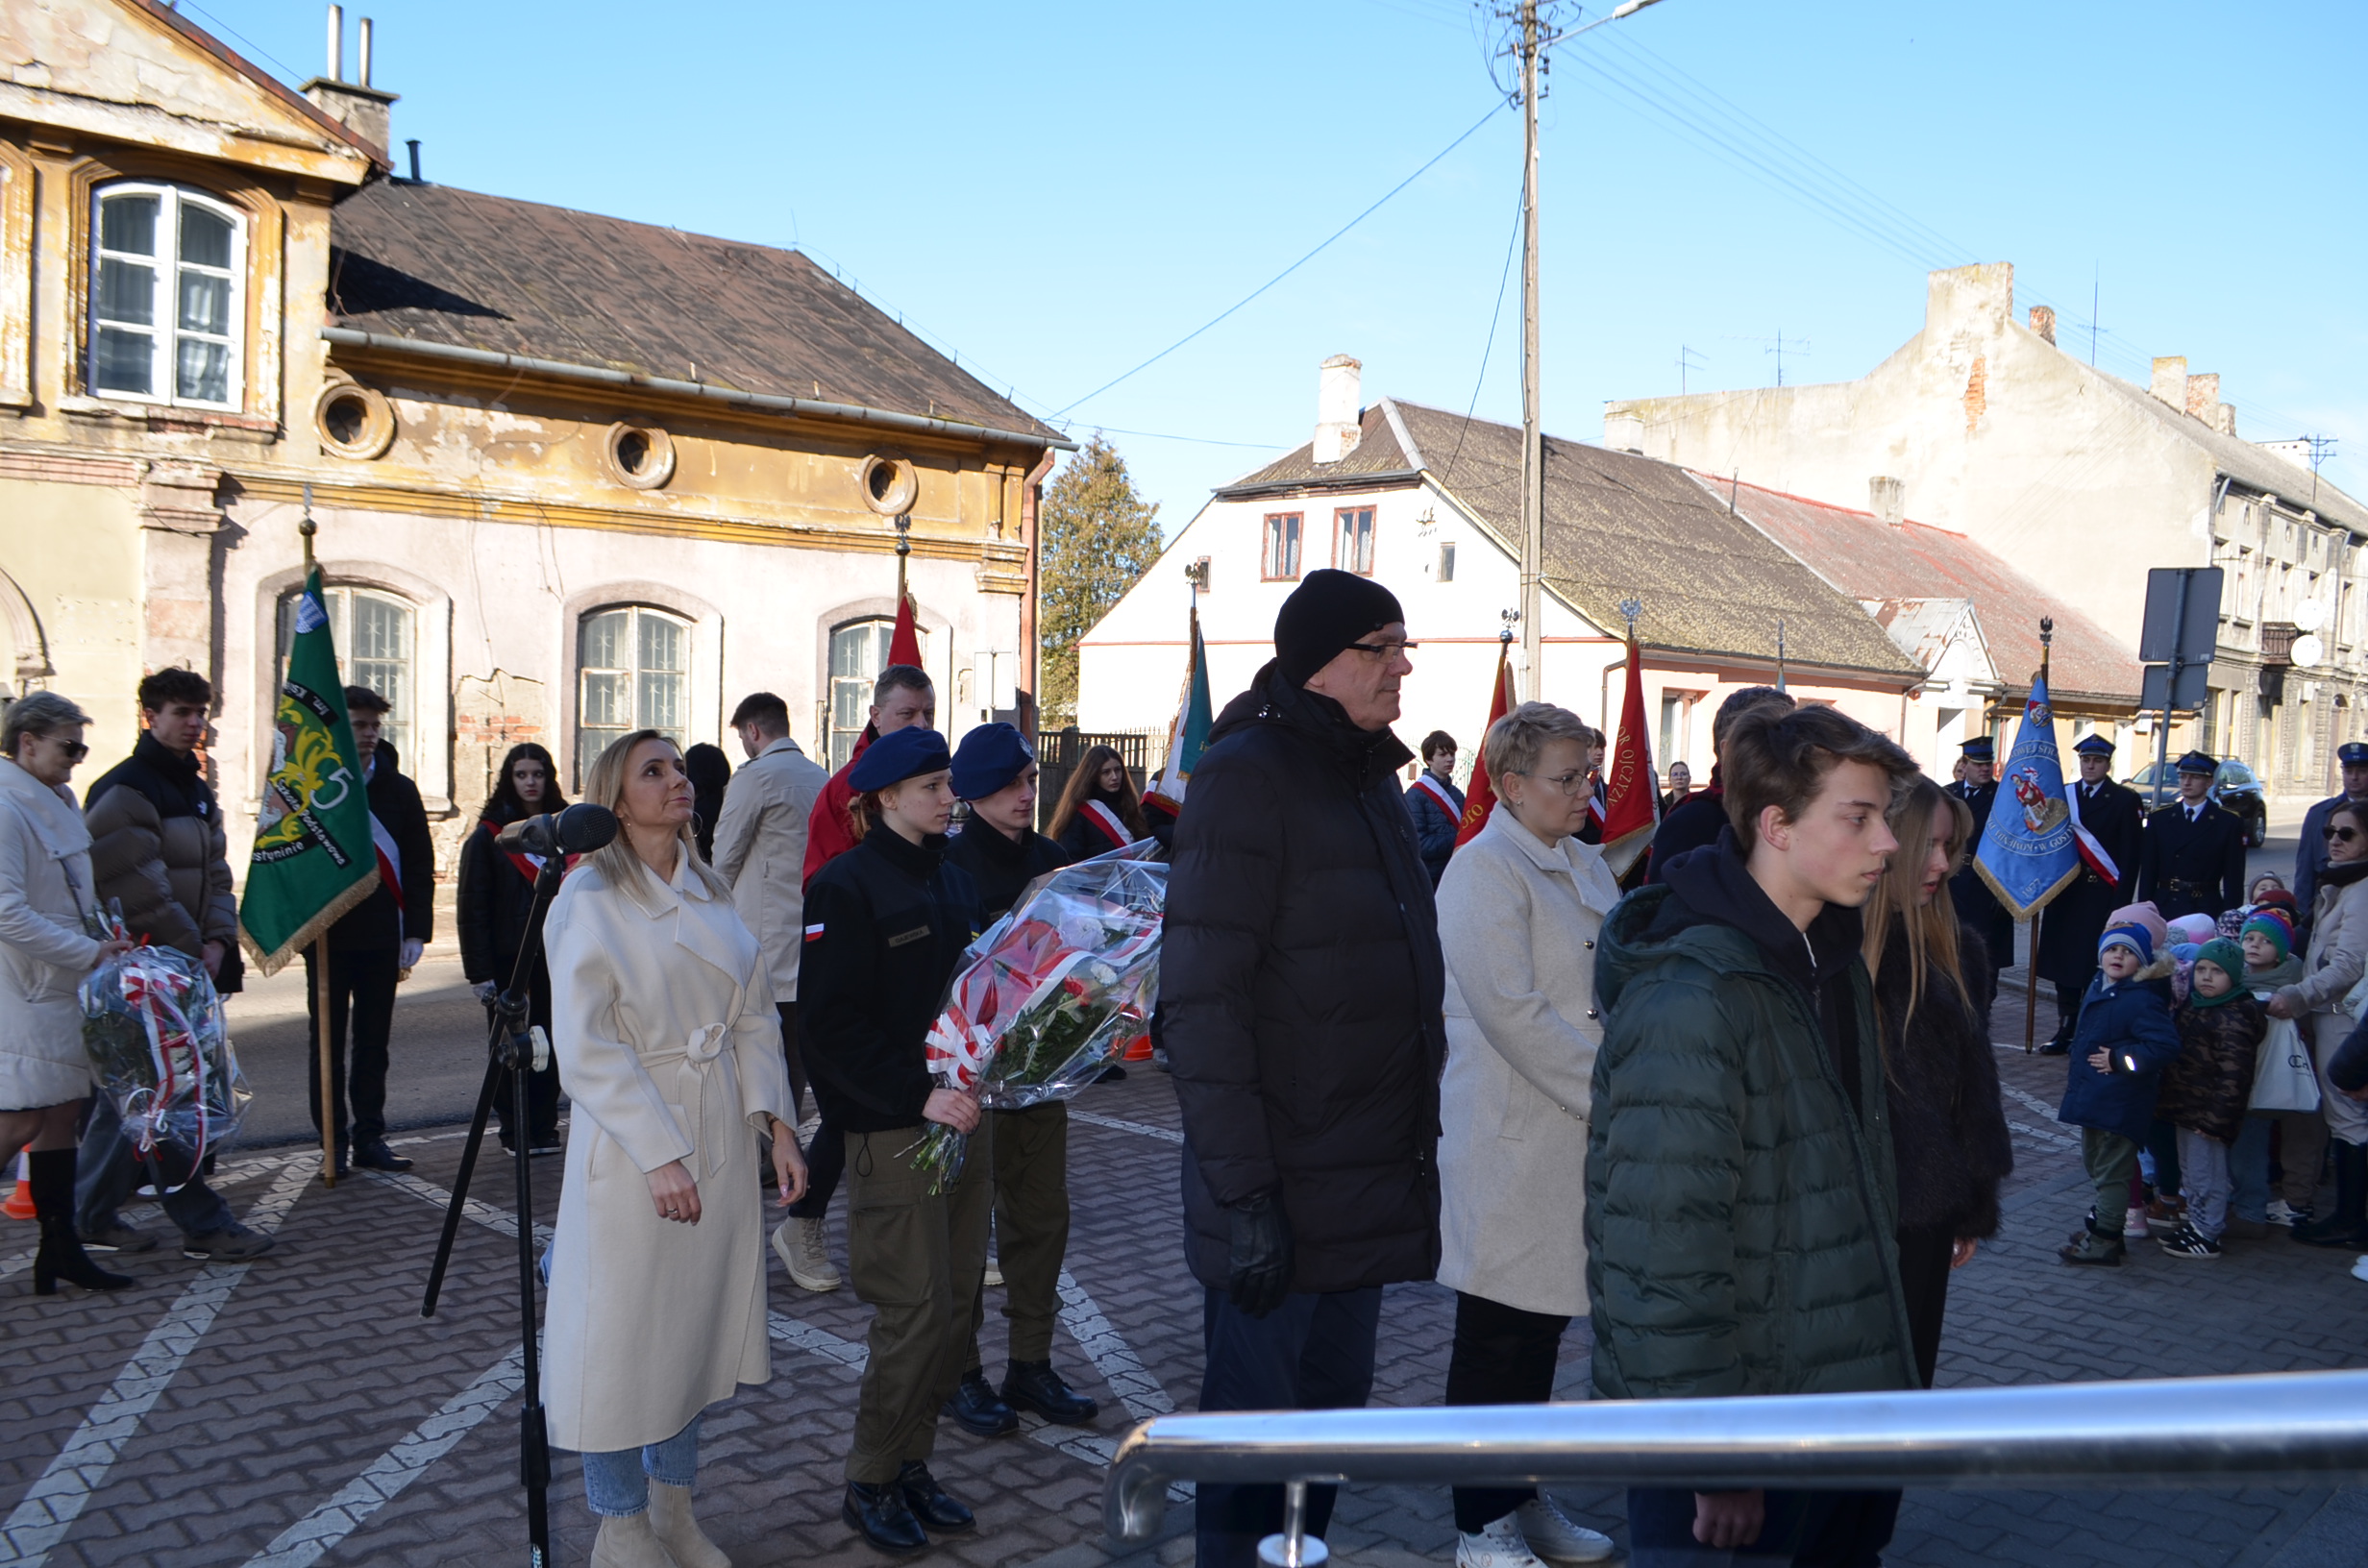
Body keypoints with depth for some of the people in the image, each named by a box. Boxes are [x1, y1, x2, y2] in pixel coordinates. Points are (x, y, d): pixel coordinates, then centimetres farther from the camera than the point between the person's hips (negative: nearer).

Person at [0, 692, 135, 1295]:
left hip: (65, 990, 9)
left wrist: (104, 935, 12)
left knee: (63, 1114, 11)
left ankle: (61, 1250, 18)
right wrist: (89, 952, -18)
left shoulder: (57, 801, 14)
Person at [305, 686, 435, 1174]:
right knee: (328, 1040, 4)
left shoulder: (399, 790, 8)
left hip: (381, 936, 2)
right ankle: (333, 1141, 11)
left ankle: (369, 1137, 14)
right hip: (326, 934, -2)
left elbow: (419, 865, 7)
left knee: (373, 1041, 7)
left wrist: (416, 931, 0)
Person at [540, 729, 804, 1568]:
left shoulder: (708, 893, 9)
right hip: (633, 1147, -6)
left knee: (696, 1322, 15)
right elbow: (587, 1048, -15)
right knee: (622, 1333, 4)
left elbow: (752, 1019, 10)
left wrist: (774, 1121, -2)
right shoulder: (590, 898, -9)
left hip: (720, 1143, 6)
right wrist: (659, 1156, -20)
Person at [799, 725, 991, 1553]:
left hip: (964, 1114, 7)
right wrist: (921, 1095, -22)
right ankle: (870, 1484, 13)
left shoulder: (953, 879, 14)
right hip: (892, 1132, -7)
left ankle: (913, 1464, 25)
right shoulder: (845, 887, -10)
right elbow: (832, 1025, -16)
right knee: (914, 1311, -4)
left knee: (955, 1304, 10)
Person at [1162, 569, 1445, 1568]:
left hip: (1375, 1175, 8)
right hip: (1283, 1186, -8)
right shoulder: (1246, 776, -15)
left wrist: (1417, 1138, 17)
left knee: (1334, 1403, 19)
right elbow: (1202, 999, -20)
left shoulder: (1368, 773, 11)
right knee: (1255, 1421, 4)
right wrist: (1242, 1190, -23)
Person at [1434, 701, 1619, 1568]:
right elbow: (1512, 1014, -21)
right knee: (1499, 1336, 3)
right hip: (1514, 1144, -8)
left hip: (1581, 1135, 8)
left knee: (1543, 1325, 17)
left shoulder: (1586, 864, 13)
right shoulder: (1483, 871, -14)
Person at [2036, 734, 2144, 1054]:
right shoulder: (2063, 795, 11)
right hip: (2065, 894, 4)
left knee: (2094, 967, -3)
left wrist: (2120, 904, -11)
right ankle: (2066, 1031, 15)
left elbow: (2130, 856, -4)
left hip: (2101, 896, -4)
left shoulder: (2125, 800, -1)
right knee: (2064, 964, 6)